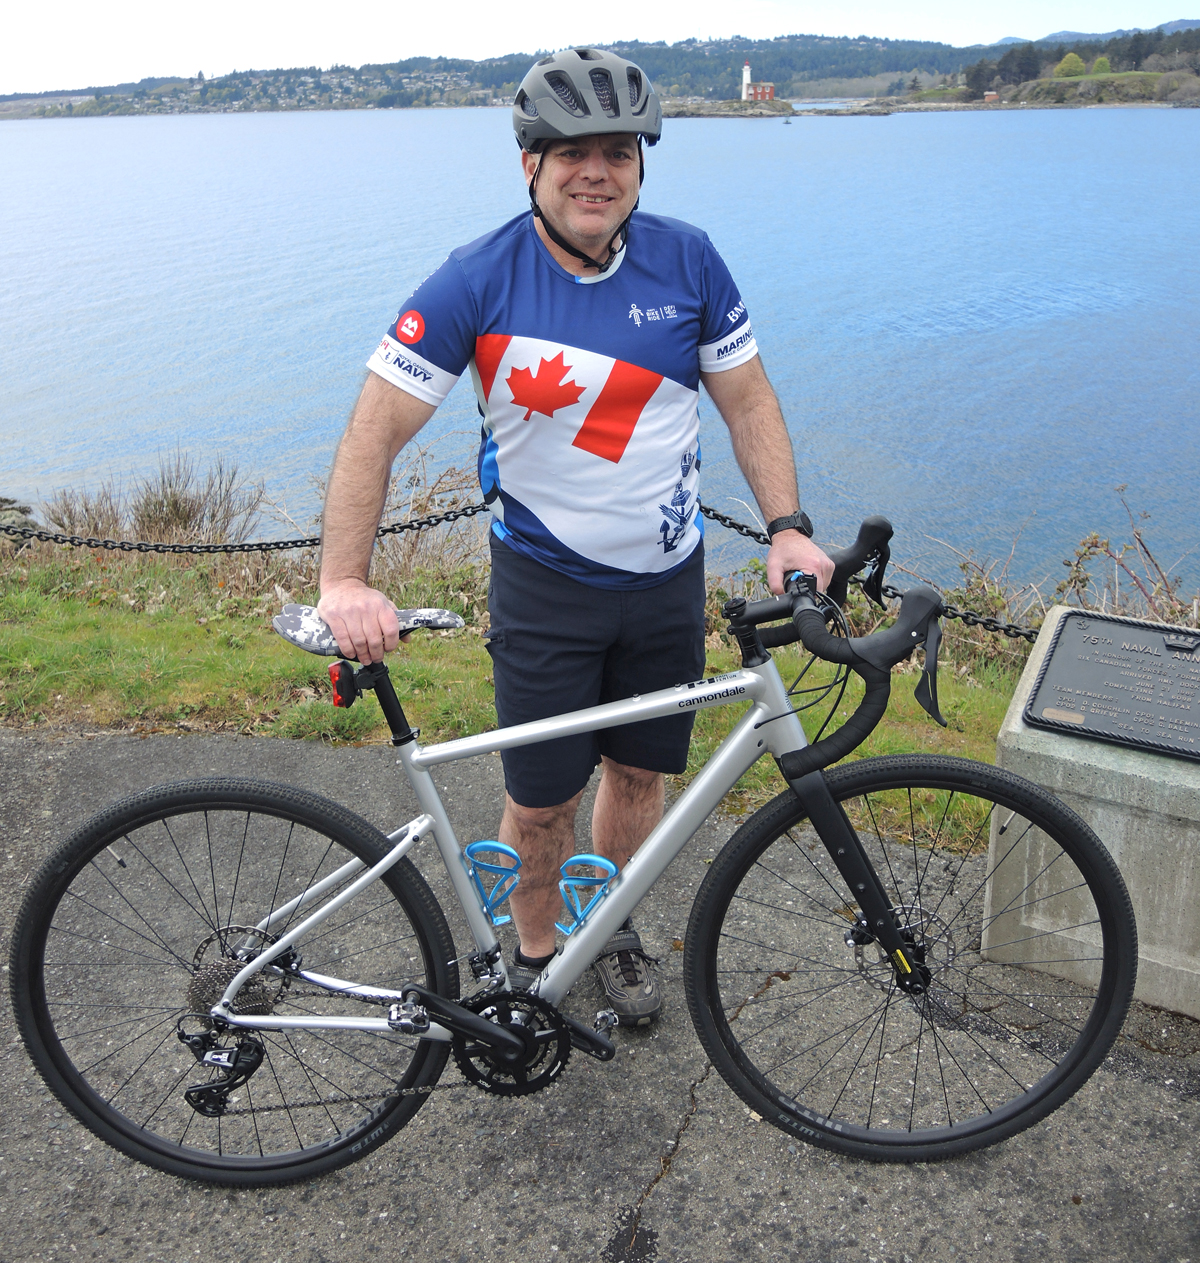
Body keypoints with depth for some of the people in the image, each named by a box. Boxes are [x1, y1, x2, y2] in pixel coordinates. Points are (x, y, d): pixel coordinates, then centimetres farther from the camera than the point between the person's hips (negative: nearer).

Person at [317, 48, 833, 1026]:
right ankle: (535, 956, 33)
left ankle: (615, 936, 42)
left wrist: (788, 527, -10)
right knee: (541, 800, 5)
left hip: (668, 579, 3)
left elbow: (748, 399, 2)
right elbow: (376, 431, -15)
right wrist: (344, 583, -25)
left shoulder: (687, 261, -5)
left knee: (639, 772, 16)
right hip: (545, 587, -3)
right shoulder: (477, 283, -14)